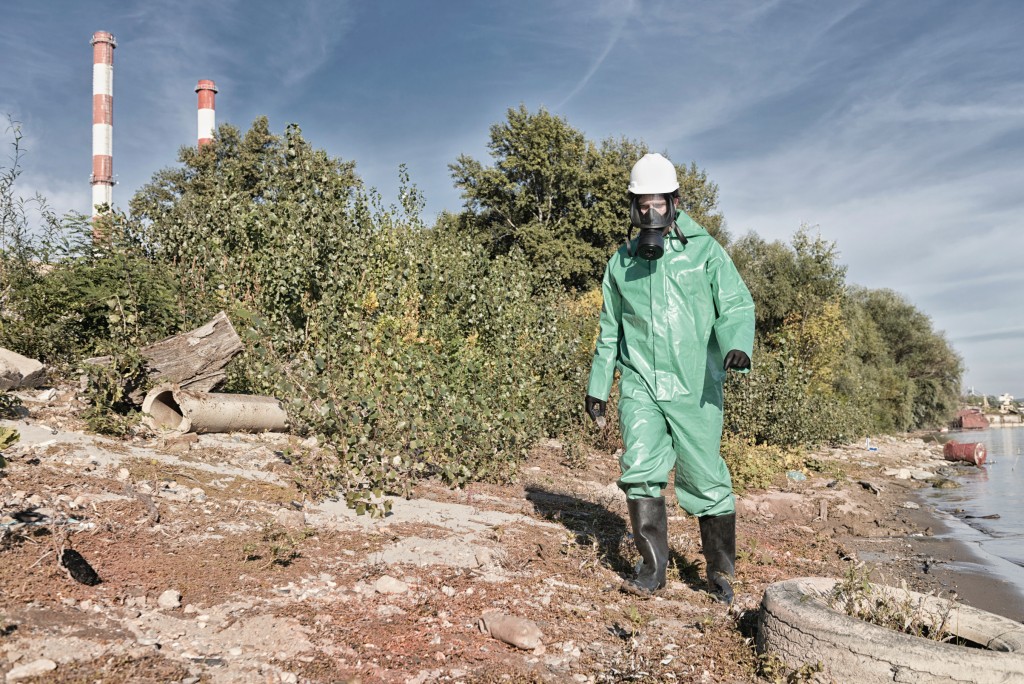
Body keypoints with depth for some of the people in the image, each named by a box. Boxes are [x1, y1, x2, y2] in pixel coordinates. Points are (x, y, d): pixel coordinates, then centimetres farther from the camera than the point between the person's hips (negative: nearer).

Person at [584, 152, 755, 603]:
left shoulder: (704, 250, 2)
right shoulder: (621, 263, 12)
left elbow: (736, 305, -4)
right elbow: (610, 330, 19)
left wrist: (737, 344, -25)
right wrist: (598, 385, 19)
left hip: (695, 386, -2)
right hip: (640, 384, 2)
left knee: (704, 480, 3)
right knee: (640, 468, -13)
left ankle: (720, 572, 21)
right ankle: (653, 568, 1)